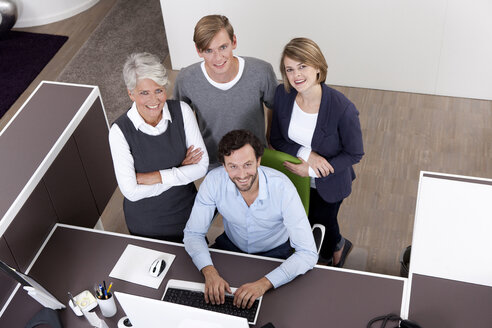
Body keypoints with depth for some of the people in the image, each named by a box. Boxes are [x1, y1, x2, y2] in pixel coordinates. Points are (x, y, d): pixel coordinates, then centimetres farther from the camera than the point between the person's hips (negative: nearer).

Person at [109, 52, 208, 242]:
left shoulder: (181, 111, -16)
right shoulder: (120, 131, -23)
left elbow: (202, 166, -16)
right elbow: (131, 191, -22)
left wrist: (153, 177, -23)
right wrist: (180, 172, -19)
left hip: (187, 210, 2)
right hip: (146, 222, -2)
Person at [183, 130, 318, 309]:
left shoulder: (282, 187, -31)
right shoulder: (214, 181, -24)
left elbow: (308, 253, -32)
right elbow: (193, 233, -15)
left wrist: (264, 283, -46)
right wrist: (209, 272, -34)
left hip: (274, 252, -2)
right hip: (231, 244, 2)